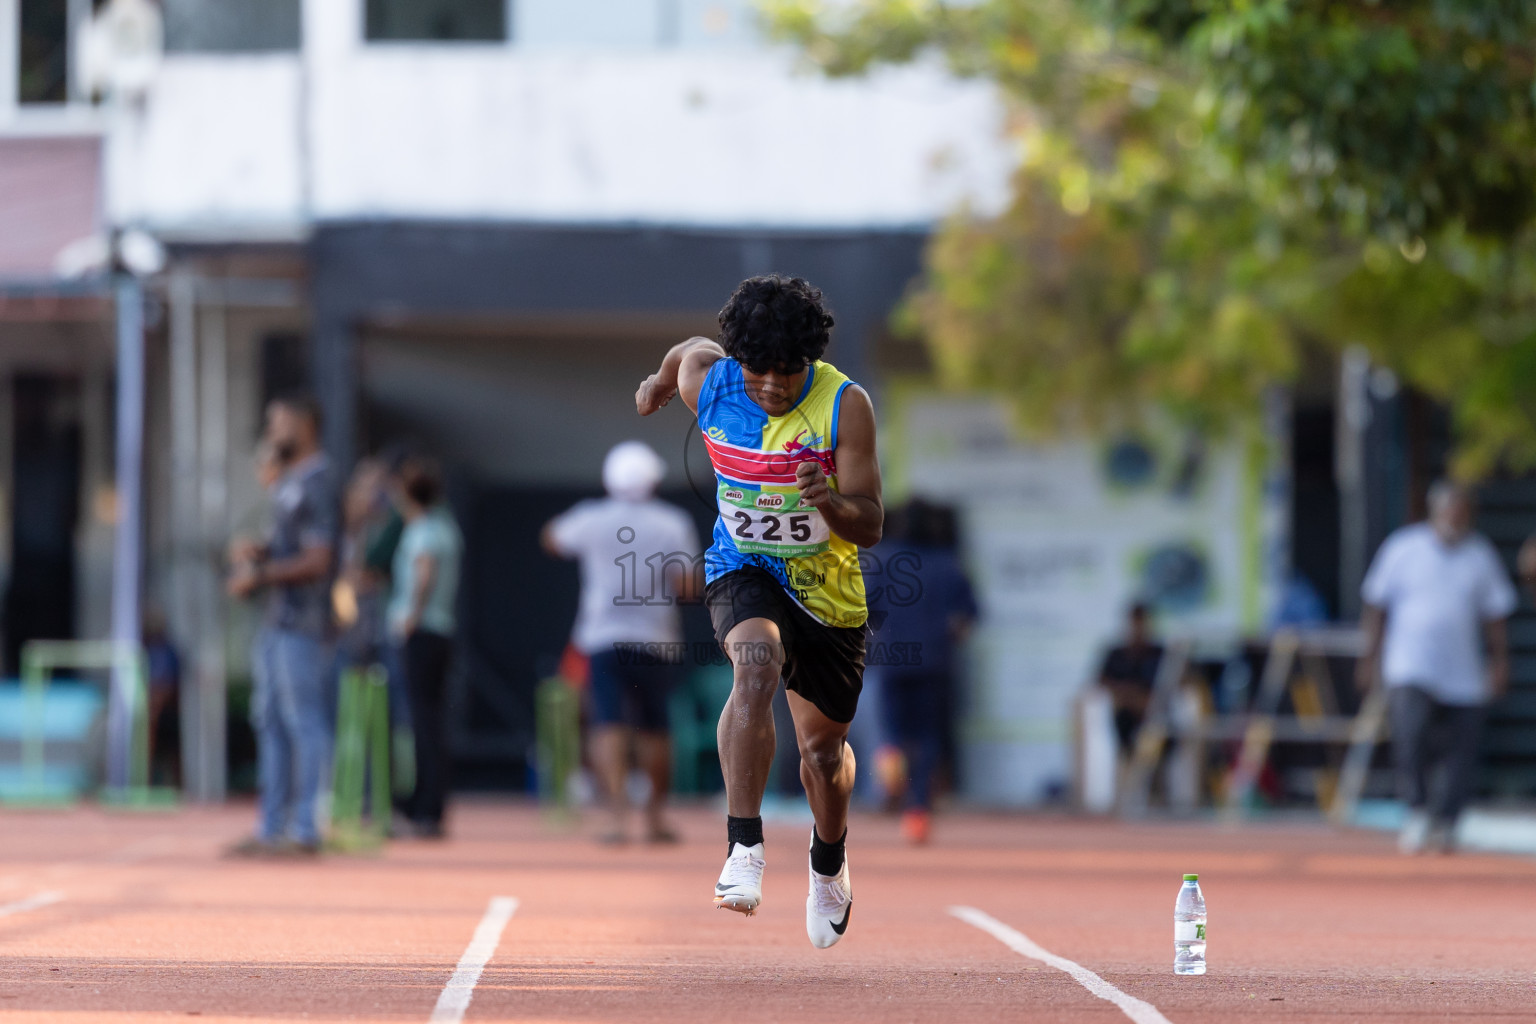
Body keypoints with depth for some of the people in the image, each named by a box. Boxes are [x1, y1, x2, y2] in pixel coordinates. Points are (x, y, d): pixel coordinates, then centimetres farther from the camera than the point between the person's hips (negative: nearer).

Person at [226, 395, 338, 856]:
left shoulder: (316, 485, -12)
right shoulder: (288, 483, 18)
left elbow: (318, 559, -18)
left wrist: (261, 575, -15)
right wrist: (259, 550, 8)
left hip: (302, 623, -10)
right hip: (277, 622, 10)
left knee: (303, 722, -8)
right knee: (270, 720, 12)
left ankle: (305, 830, -8)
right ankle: (272, 828, 17)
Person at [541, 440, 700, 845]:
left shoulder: (592, 519, 2)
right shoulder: (673, 523, 0)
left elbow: (552, 539, 22)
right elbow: (687, 587, -5)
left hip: (603, 639, -1)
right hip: (656, 641, 1)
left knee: (609, 725, -9)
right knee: (654, 728, 15)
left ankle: (618, 814, -26)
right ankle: (656, 816, 25)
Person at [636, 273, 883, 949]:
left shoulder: (844, 405, -21)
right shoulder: (706, 380, -15)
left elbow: (870, 528, -19)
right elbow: (690, 350, 12)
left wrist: (832, 503, -41)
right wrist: (659, 383, 33)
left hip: (828, 590, 1)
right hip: (744, 571, -1)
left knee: (824, 748, 15)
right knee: (756, 665, -35)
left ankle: (829, 865, 47)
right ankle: (744, 850, -39)